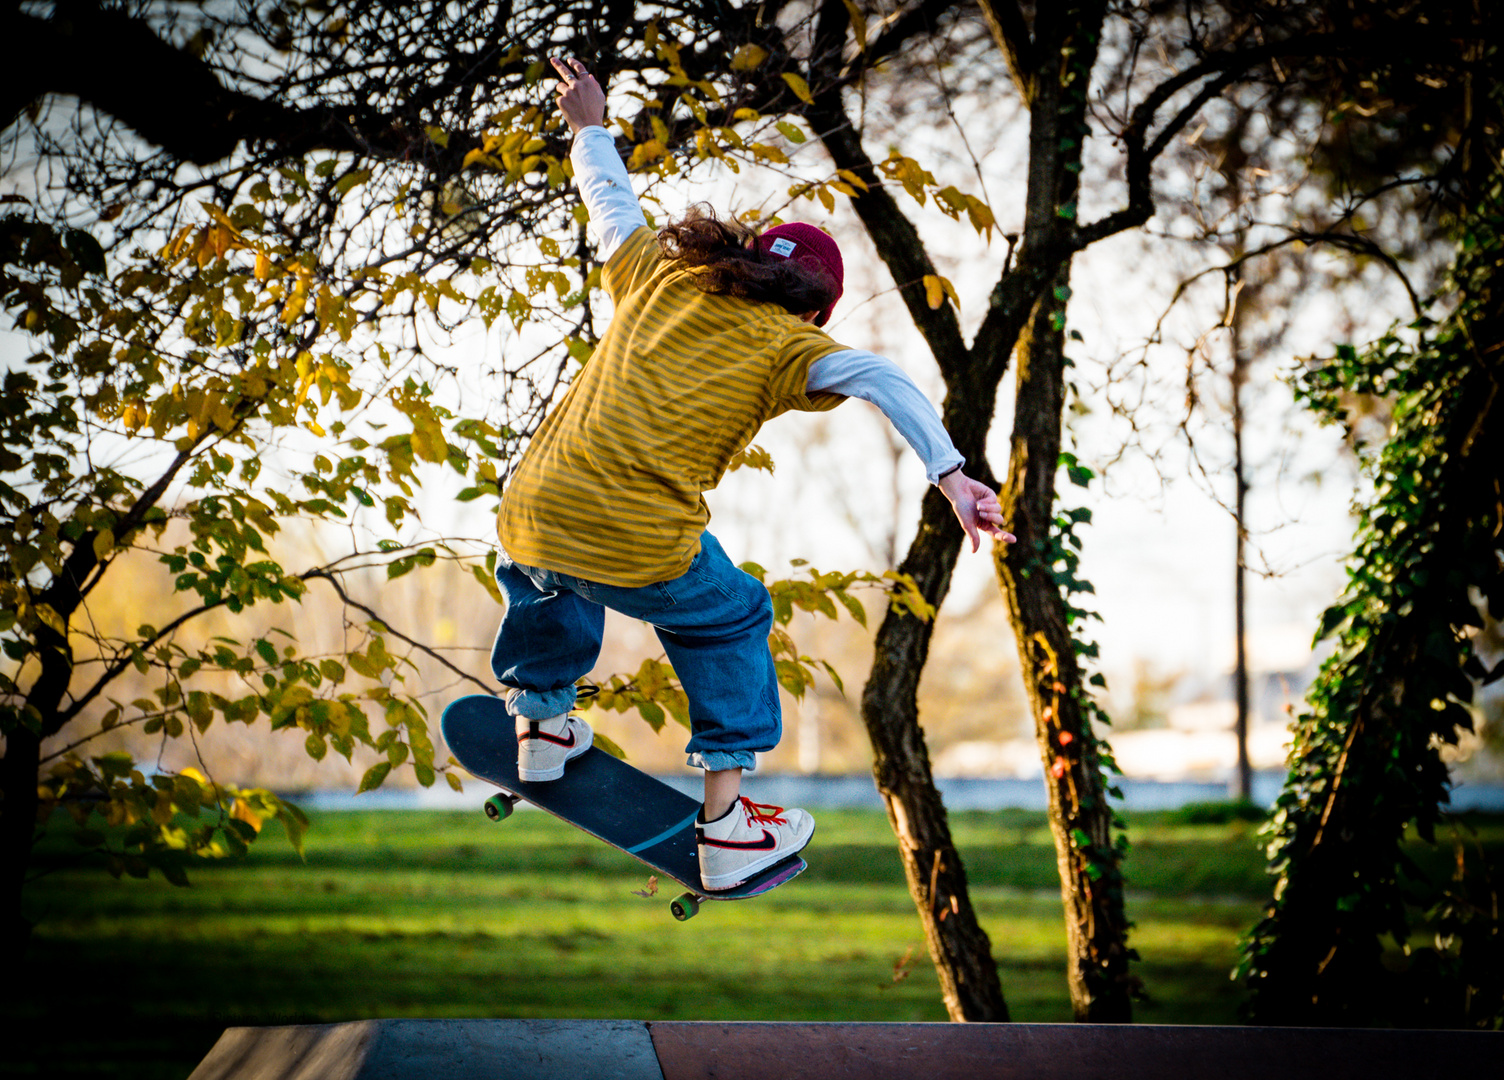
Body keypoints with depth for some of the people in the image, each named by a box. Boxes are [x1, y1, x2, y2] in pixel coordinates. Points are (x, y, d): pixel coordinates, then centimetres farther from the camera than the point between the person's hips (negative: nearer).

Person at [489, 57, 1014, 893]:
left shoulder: (662, 272, 19)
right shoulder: (785, 344, 5)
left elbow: (611, 203, 37)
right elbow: (881, 380, -13)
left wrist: (591, 127, 55)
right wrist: (951, 475, -23)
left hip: (531, 514, 4)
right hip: (639, 550, -4)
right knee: (728, 619, 25)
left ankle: (540, 720, 49)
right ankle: (726, 818, 21)